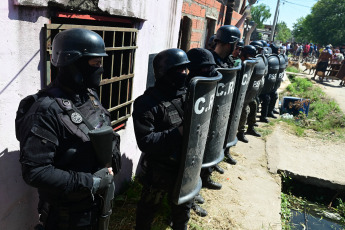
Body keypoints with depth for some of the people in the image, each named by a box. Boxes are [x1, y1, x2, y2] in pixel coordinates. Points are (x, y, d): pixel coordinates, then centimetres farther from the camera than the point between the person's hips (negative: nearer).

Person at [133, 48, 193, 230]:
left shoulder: (187, 95, 1)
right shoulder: (148, 103, -20)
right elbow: (145, 142, -26)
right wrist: (178, 132, -32)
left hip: (184, 167, 6)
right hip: (159, 171, -6)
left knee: (183, 207, 27)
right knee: (149, 208, 20)